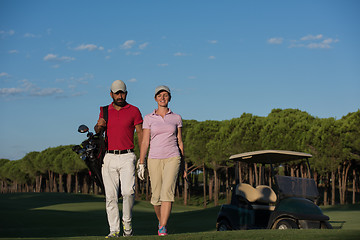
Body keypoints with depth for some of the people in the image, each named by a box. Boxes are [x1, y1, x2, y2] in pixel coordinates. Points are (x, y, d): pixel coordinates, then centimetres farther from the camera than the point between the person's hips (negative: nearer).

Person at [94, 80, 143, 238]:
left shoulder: (134, 111, 5)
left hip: (127, 157, -3)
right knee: (111, 195, 0)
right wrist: (99, 126, -15)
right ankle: (114, 230, 4)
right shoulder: (105, 111, 14)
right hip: (109, 158, 3)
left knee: (128, 191, -17)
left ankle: (127, 222, 6)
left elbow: (140, 133, 3)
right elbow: (98, 131, 12)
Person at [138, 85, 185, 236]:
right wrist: (141, 164, -4)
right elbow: (145, 142, 1)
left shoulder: (176, 118, 7)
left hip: (172, 158, -1)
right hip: (154, 160, 1)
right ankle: (161, 221, 31)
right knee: (156, 196, 4)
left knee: (167, 191, -19)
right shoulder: (149, 118, 4)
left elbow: (180, 142, 11)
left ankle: (162, 228, -22)